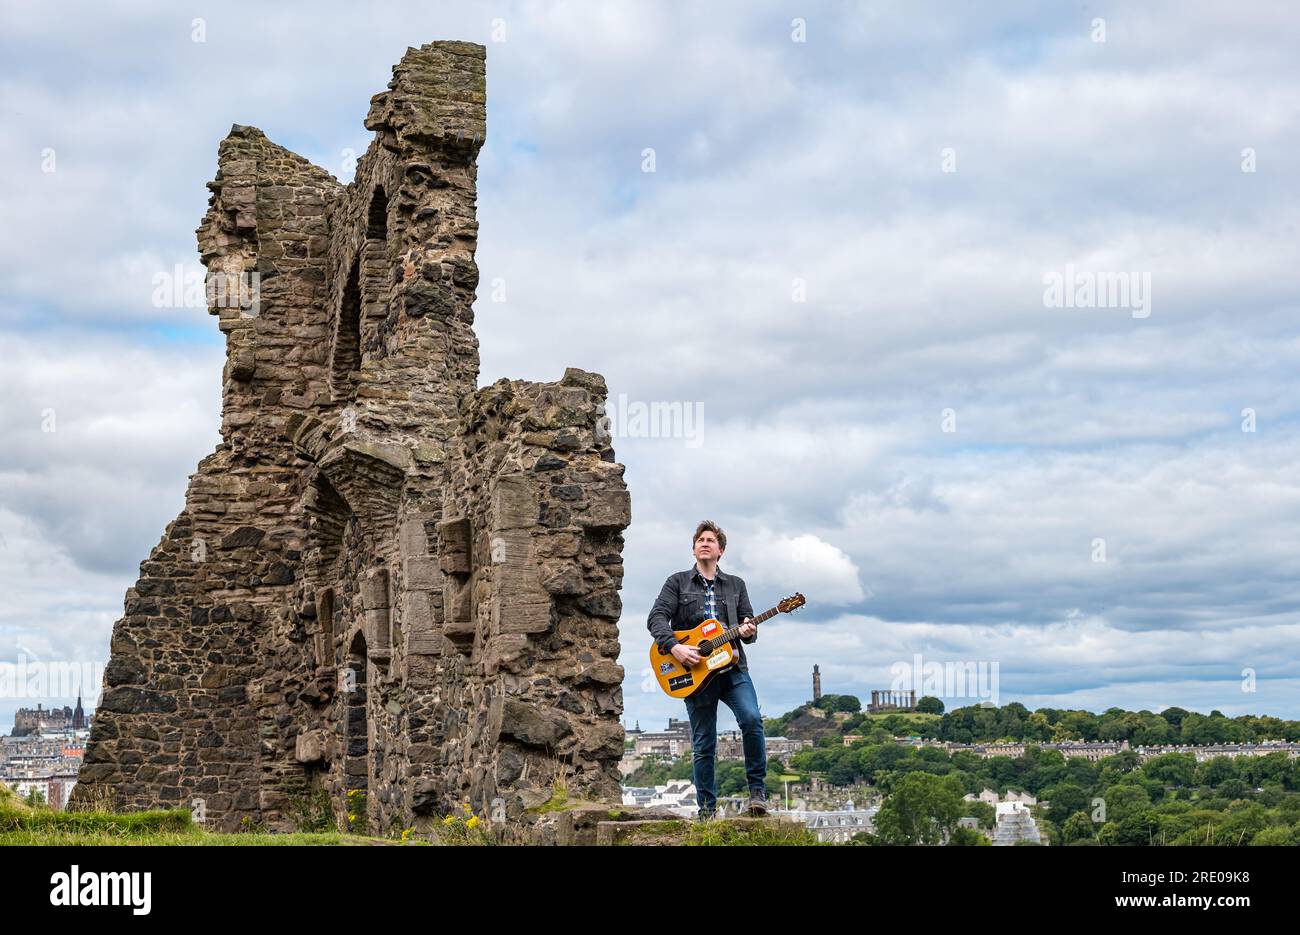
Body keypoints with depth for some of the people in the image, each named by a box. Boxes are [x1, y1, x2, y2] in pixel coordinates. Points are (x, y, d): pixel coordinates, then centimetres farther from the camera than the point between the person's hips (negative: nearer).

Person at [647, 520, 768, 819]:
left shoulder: (735, 584, 17)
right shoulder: (678, 582, 9)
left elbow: (748, 621, 15)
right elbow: (656, 617, -3)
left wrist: (749, 631, -10)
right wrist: (674, 647, -18)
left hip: (732, 668, 1)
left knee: (752, 719, -24)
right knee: (703, 745, 2)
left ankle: (757, 790, -12)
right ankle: (707, 810, 10)